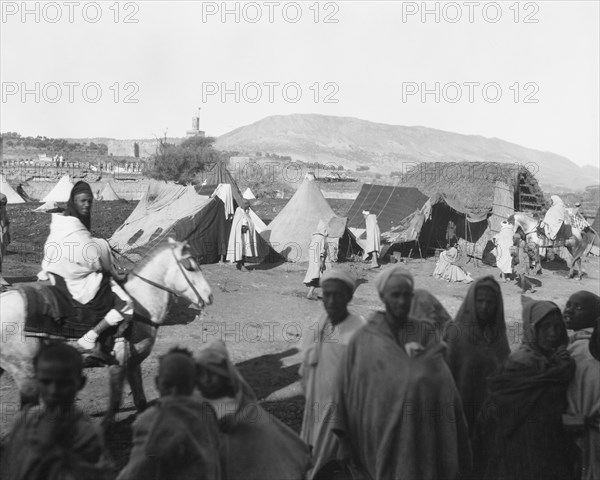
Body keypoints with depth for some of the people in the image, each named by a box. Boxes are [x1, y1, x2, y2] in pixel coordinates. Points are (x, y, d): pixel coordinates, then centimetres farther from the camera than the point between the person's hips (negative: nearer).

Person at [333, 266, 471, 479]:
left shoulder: (427, 333, 6)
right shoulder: (363, 340, 2)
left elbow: (440, 380, -5)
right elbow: (347, 392, 1)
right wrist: (346, 440, 0)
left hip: (421, 437, 1)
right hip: (380, 435, -1)